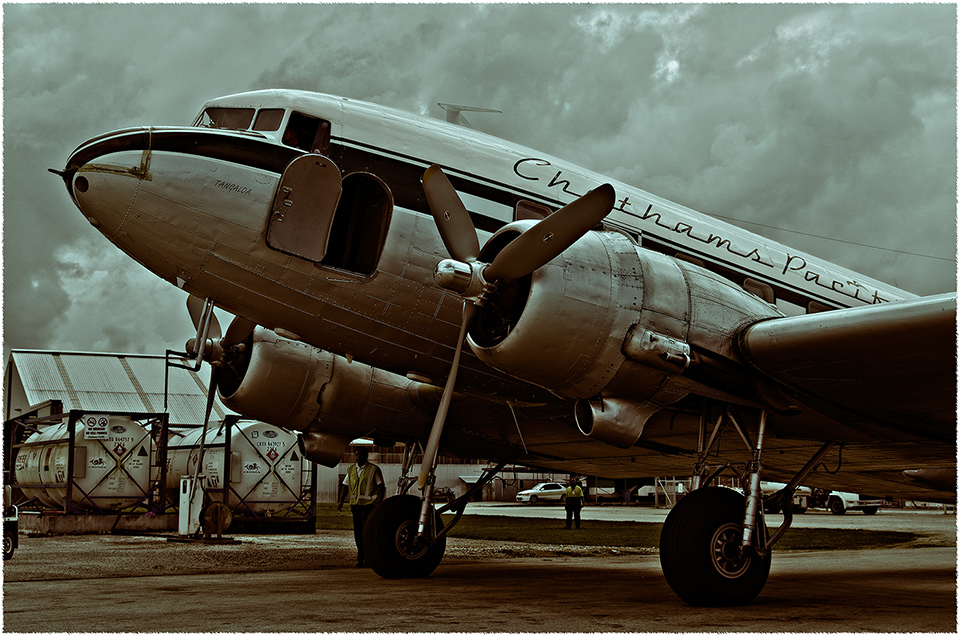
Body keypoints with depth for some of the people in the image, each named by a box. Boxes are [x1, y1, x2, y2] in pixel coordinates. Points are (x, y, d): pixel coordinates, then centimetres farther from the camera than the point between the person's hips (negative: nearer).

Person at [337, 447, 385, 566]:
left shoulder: (374, 470, 0)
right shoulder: (351, 470, 15)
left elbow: (381, 487, -3)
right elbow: (345, 486, 20)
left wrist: (379, 501, -16)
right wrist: (340, 501, 8)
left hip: (368, 504, -5)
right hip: (355, 504, 5)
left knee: (364, 531, -13)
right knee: (357, 532, 6)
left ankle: (361, 558, -9)